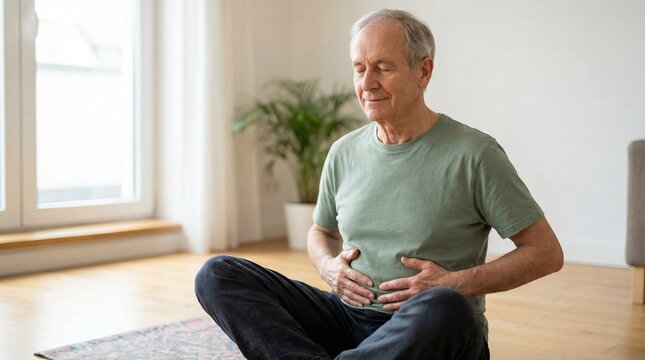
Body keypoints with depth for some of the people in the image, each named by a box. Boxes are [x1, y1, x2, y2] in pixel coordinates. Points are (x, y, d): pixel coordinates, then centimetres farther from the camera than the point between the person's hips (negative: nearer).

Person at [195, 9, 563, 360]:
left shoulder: (473, 154, -7)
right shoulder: (344, 152, 8)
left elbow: (546, 253, -3)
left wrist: (457, 283, -15)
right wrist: (330, 266, 1)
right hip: (349, 319, 5)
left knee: (444, 308, -41)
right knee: (218, 274, -11)